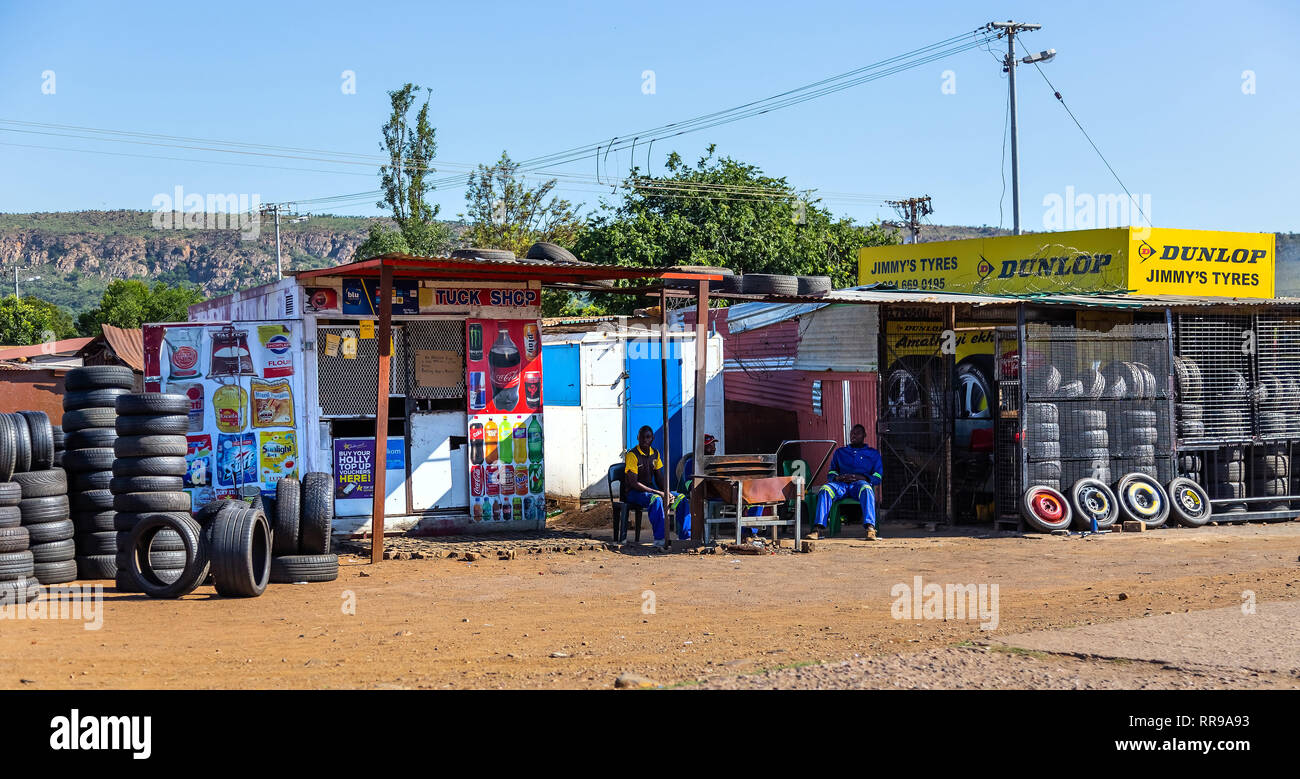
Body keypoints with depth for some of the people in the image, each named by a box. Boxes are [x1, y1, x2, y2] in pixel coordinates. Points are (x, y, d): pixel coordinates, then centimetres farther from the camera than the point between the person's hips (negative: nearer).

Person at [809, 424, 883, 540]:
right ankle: (817, 528, -44)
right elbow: (831, 473, 24)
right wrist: (837, 477, -2)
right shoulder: (840, 452, 29)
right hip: (841, 484, 2)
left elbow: (878, 477, 12)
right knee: (825, 489, -33)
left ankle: (870, 527, -56)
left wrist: (861, 477, -8)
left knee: (866, 489, -41)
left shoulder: (873, 453, 22)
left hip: (860, 483, -2)